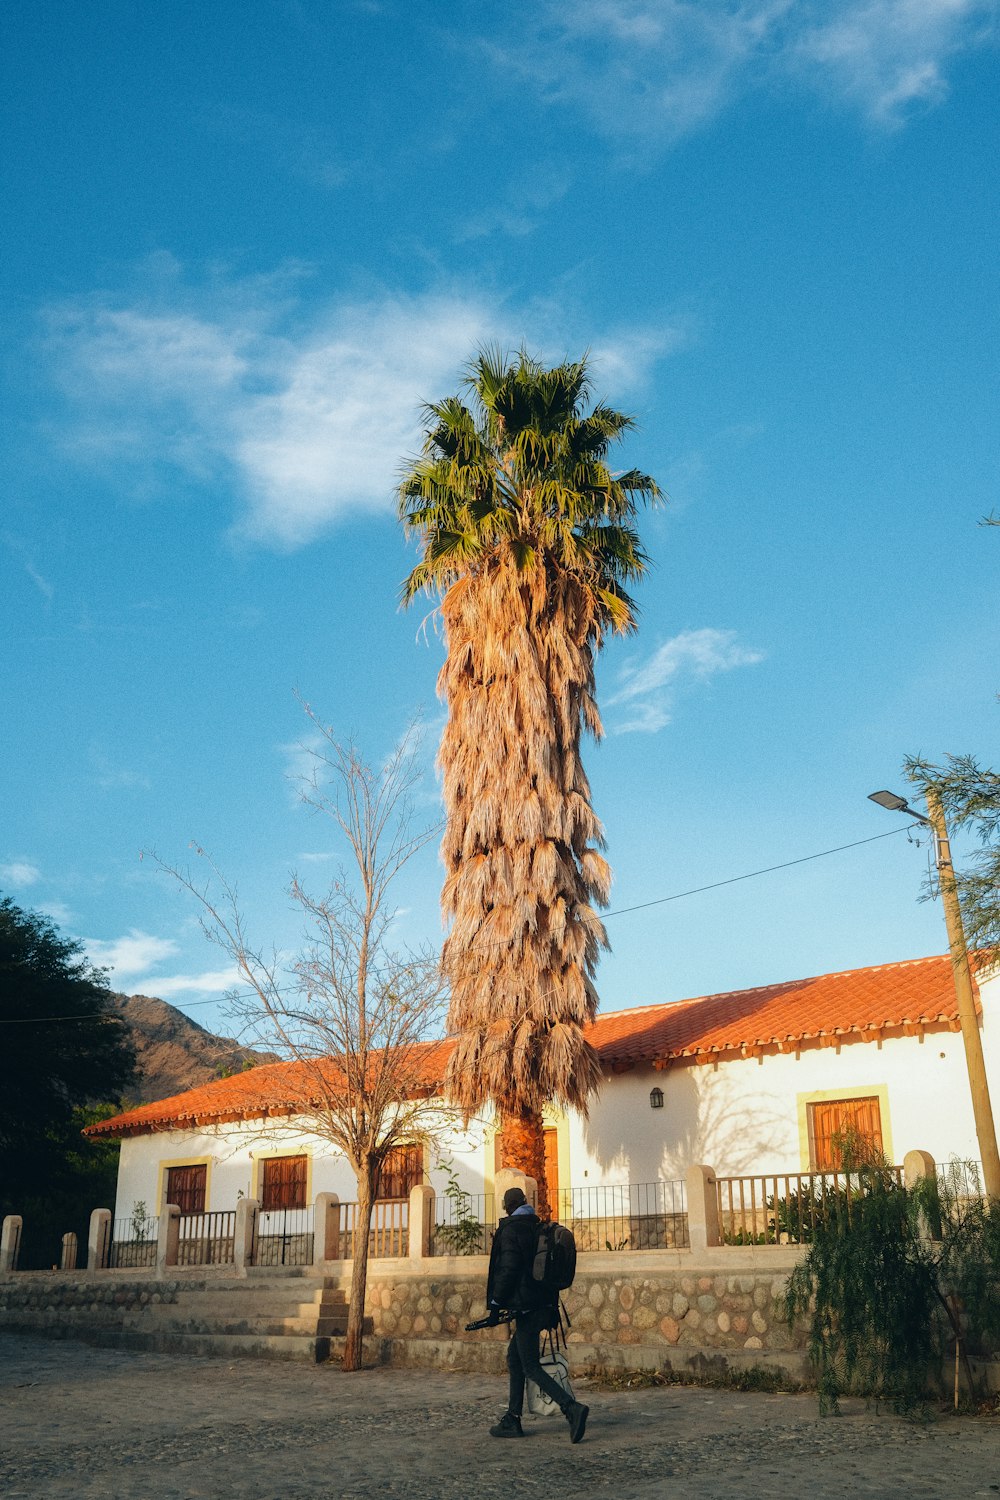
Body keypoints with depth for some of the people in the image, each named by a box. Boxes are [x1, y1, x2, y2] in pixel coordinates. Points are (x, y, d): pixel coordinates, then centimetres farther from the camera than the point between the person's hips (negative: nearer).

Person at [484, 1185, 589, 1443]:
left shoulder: (510, 1230, -11)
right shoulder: (538, 1228, 13)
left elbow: (508, 1269, -19)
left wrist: (495, 1304, -13)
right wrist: (553, 1306, 23)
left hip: (525, 1308, -9)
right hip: (542, 1304, 9)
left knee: (531, 1367, -6)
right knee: (514, 1358, 18)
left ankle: (572, 1408, -20)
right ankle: (512, 1420, 20)